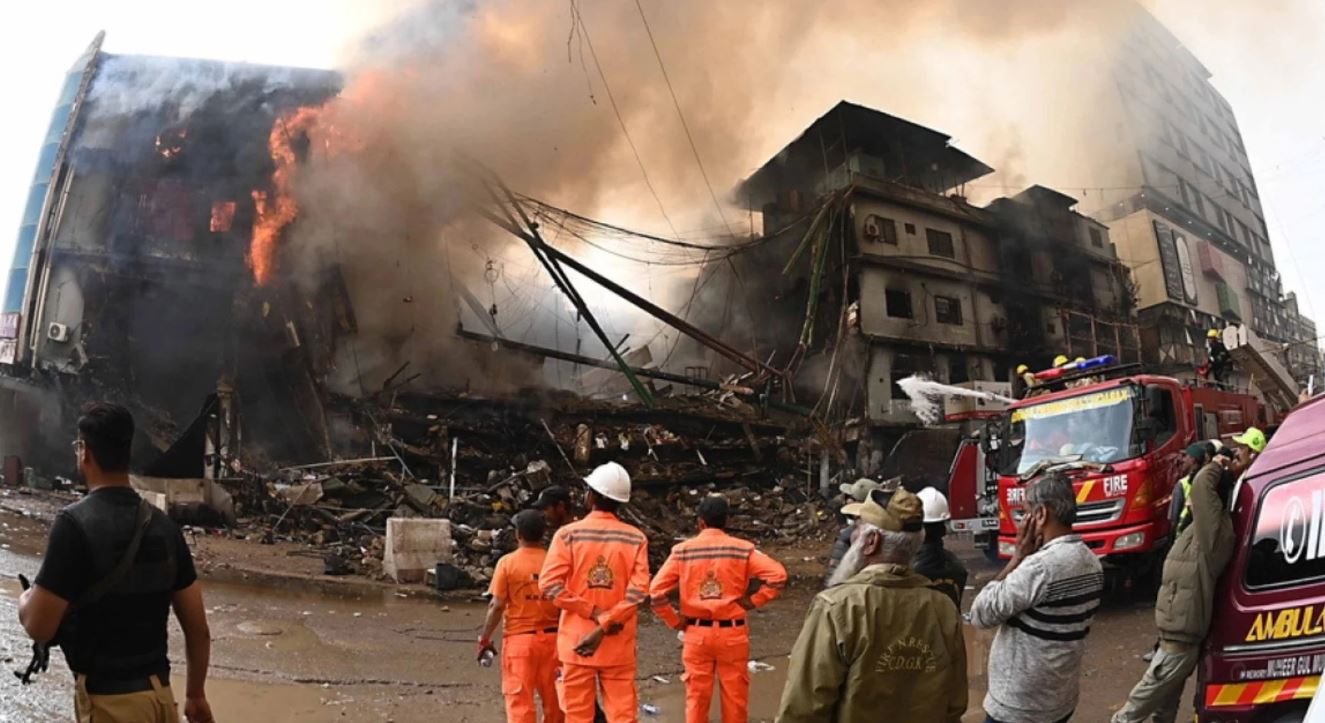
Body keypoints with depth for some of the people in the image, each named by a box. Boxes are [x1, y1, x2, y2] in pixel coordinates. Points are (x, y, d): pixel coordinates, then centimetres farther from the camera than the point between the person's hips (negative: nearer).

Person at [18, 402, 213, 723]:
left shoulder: (75, 522, -15)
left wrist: (26, 600, 8)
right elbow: (198, 628, 6)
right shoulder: (162, 525, 3)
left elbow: (40, 626, -14)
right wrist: (196, 695, 17)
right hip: (159, 691, 5)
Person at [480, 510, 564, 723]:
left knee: (519, 699, 2)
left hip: (519, 638, -3)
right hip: (551, 637, 3)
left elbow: (497, 606, -9)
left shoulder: (507, 562, -8)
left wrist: (485, 639, 2)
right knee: (553, 698, 15)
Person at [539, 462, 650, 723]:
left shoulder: (568, 534, -5)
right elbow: (638, 591, -12)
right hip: (619, 645, 1)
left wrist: (594, 612, -11)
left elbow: (550, 584, -13)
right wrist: (603, 628, -14)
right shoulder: (636, 539, -1)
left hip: (576, 641, -1)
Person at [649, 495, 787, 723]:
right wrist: (754, 600, -4)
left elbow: (656, 590, -9)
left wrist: (674, 621, 1)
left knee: (696, 695, 11)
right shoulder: (742, 549, -5)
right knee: (735, 694, 12)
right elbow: (778, 574, -13)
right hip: (732, 633, 0)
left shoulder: (682, 551, -4)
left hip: (696, 633, 1)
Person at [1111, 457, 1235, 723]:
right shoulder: (1204, 530, 7)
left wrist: (1216, 467, -14)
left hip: (1178, 643, -10)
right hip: (1179, 639, 10)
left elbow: (1202, 485, -31)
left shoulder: (1215, 529, -21)